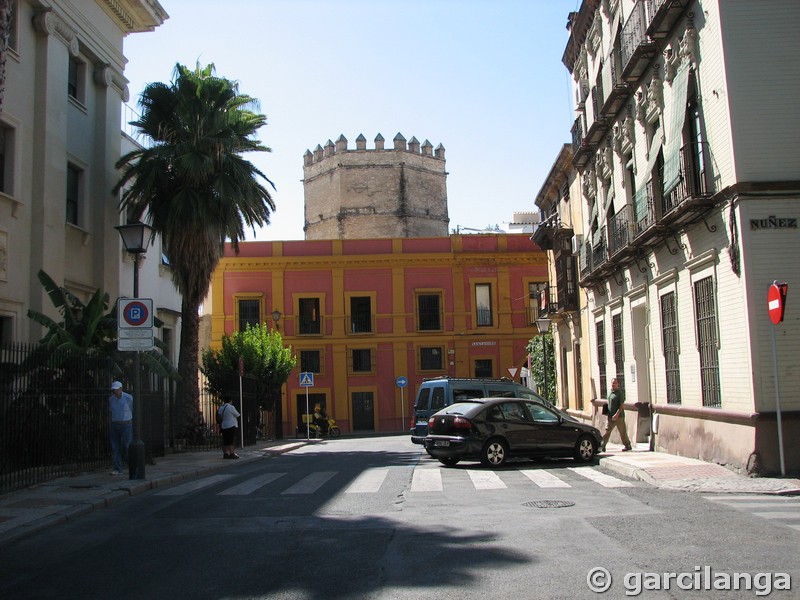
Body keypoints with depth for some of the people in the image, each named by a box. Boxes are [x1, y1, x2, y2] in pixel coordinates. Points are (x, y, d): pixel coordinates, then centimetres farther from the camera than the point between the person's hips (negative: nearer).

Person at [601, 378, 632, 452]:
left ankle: (627, 445, 20)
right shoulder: (610, 392, 13)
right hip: (610, 417, 7)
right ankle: (602, 447, -3)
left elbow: (622, 405, -15)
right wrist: (608, 414, 17)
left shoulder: (620, 393, -10)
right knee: (607, 431, -1)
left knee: (622, 432, 5)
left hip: (619, 416, -7)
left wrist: (617, 414, -22)